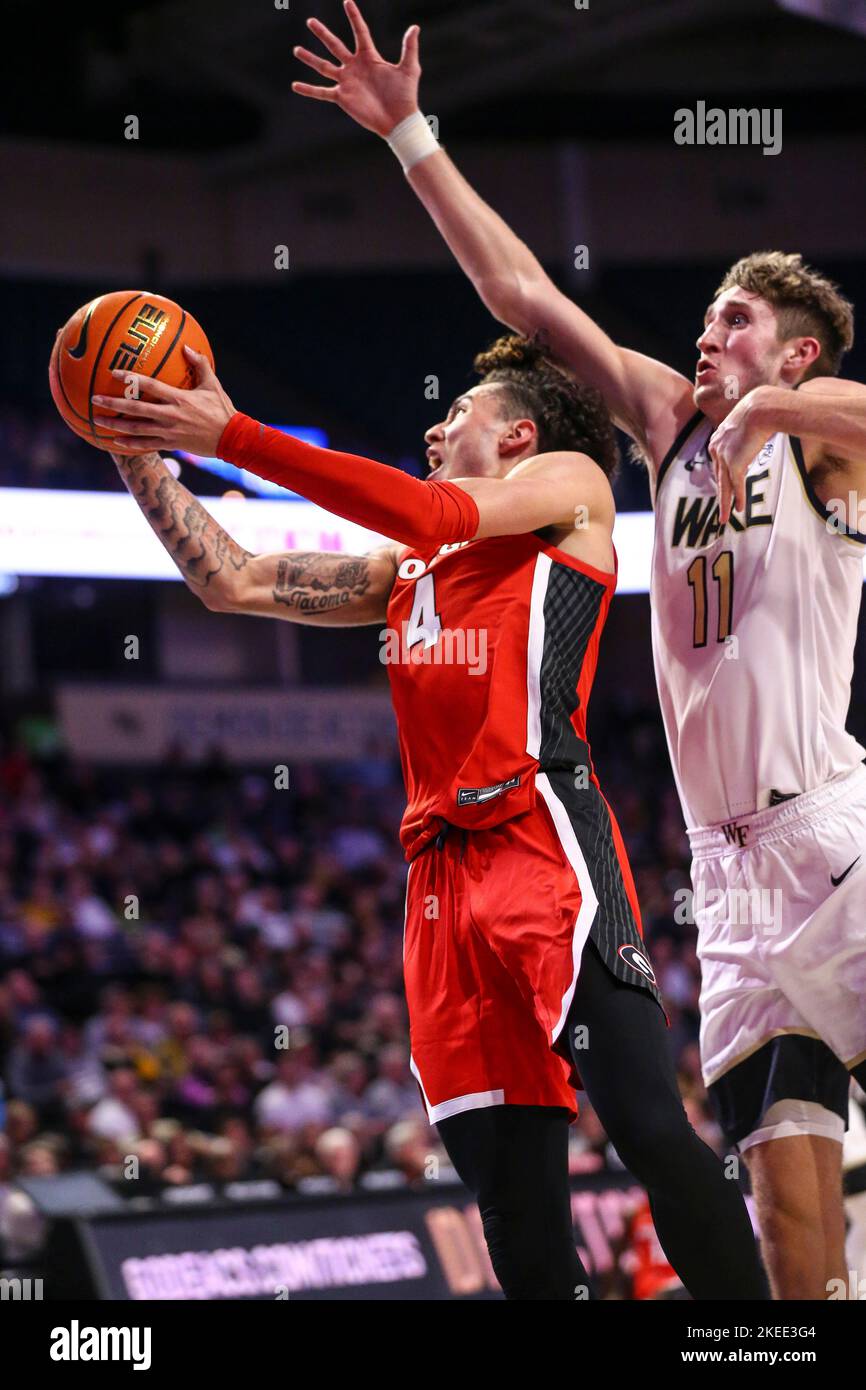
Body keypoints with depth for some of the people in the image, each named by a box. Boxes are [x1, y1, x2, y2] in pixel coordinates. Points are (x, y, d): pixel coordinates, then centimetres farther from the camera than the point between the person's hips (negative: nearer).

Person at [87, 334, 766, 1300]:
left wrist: (231, 436, -7)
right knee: (514, 1202, 0)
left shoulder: (570, 484, 12)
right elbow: (233, 582, 30)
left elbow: (428, 514, -5)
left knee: (646, 1127, -20)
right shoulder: (406, 570, 30)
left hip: (547, 841, -7)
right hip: (445, 879, 7)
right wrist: (138, 453, 22)